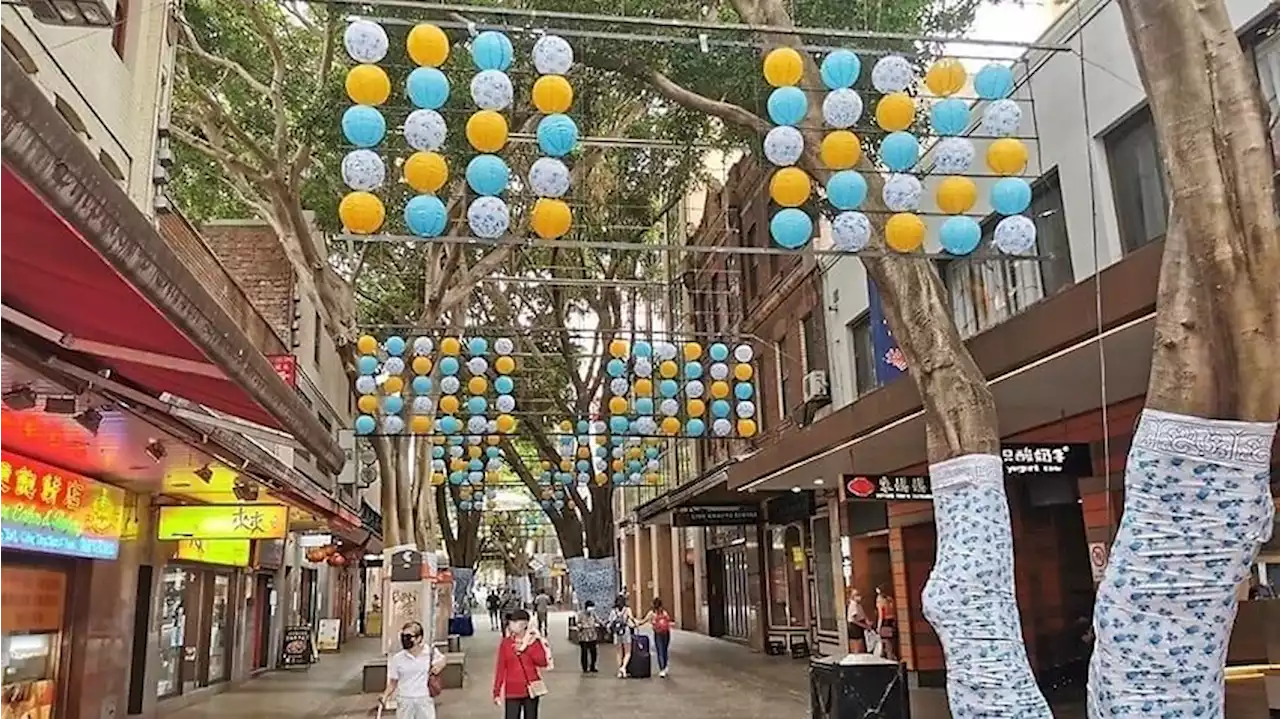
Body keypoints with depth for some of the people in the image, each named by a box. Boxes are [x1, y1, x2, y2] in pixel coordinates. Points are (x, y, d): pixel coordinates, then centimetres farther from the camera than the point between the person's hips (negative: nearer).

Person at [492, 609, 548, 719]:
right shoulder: (506, 643, -2)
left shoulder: (534, 641, -2)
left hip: (531, 689, 1)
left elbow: (543, 661, -13)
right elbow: (501, 668, 1)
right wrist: (496, 692, -1)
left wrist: (526, 645, -17)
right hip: (512, 691, -1)